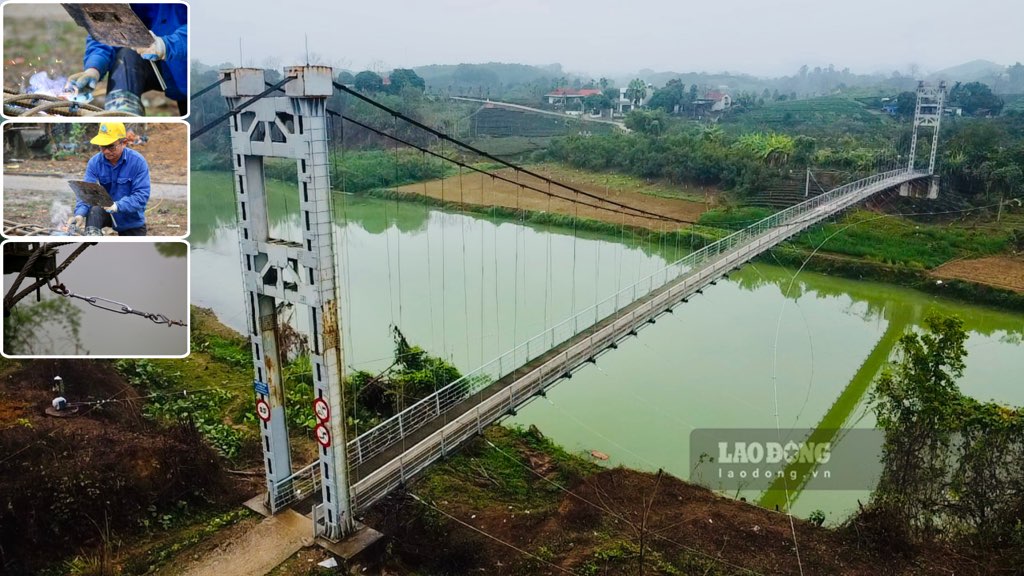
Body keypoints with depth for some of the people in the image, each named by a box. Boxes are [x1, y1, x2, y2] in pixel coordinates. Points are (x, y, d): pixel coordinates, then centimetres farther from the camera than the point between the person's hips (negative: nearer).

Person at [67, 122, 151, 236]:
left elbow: (142, 195, -25)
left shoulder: (138, 161, -19)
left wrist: (118, 206, -42)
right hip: (106, 213, 1)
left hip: (132, 221, -1)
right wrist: (80, 213, -39)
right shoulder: (94, 162, -10)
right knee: (94, 209, -33)